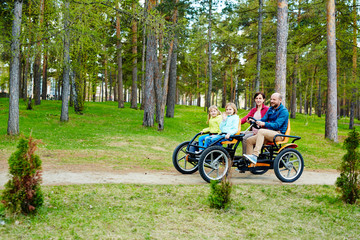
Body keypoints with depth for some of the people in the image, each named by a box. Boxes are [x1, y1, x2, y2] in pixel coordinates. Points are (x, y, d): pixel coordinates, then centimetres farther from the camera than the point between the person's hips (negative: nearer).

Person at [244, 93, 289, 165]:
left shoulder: (284, 111, -7)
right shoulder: (270, 109, 18)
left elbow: (277, 125, -19)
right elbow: (264, 119, 13)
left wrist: (264, 124, -33)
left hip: (278, 135, -8)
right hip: (269, 133, 8)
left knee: (261, 131, -34)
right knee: (249, 140, -8)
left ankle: (255, 156, -42)